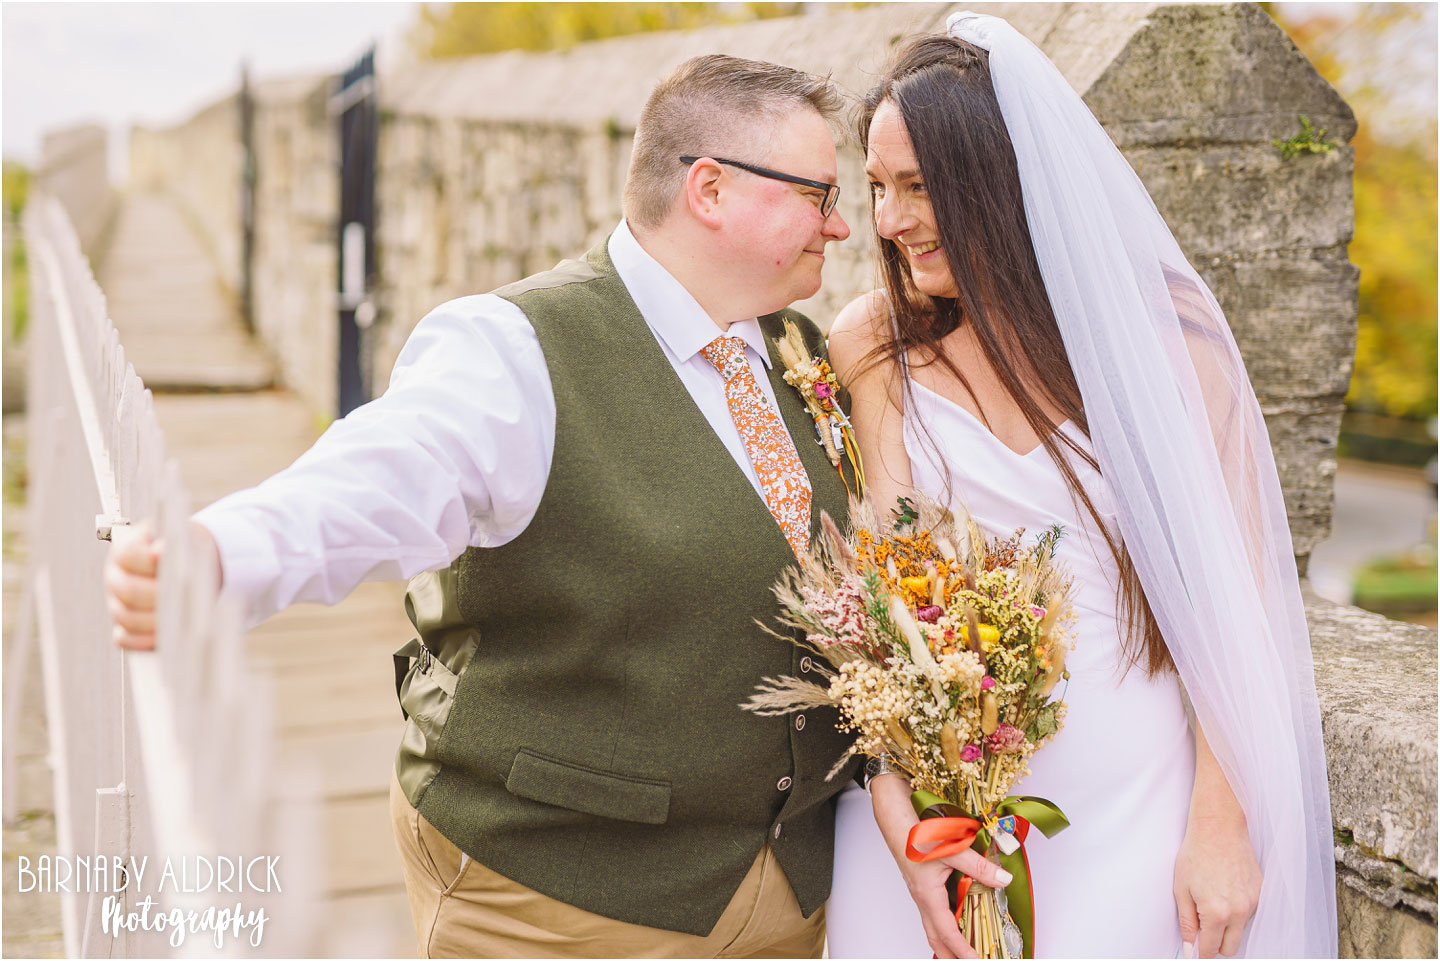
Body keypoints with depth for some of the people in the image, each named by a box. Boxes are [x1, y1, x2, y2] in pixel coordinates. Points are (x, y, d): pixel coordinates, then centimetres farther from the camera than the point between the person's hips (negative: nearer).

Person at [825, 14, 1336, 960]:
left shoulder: (1157, 340, -4)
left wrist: (1220, 822, -7)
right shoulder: (876, 349, -2)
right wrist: (896, 810, -17)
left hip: (1127, 800, -1)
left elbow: (1226, 596, -4)